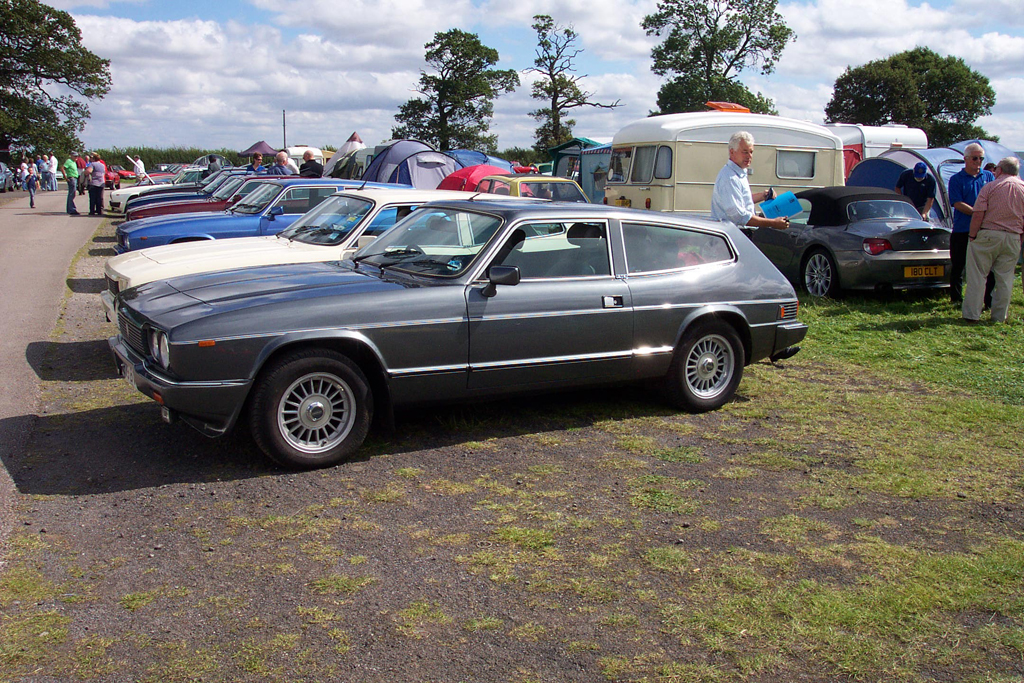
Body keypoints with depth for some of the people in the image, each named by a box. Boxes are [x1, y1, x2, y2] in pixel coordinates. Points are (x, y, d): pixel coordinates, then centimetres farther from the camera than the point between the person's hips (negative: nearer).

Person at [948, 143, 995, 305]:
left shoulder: (989, 177, 11)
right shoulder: (956, 179, 2)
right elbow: (958, 204, -8)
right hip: (962, 230, -2)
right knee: (958, 267, 7)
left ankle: (990, 300, 6)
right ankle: (956, 299, 20)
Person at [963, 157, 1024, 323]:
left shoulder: (990, 187, -4)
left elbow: (978, 215, -11)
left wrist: (972, 236, -4)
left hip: (988, 235, -3)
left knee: (977, 276, 2)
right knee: (1005, 279, 9)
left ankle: (972, 314, 1)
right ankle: (1000, 317, 14)